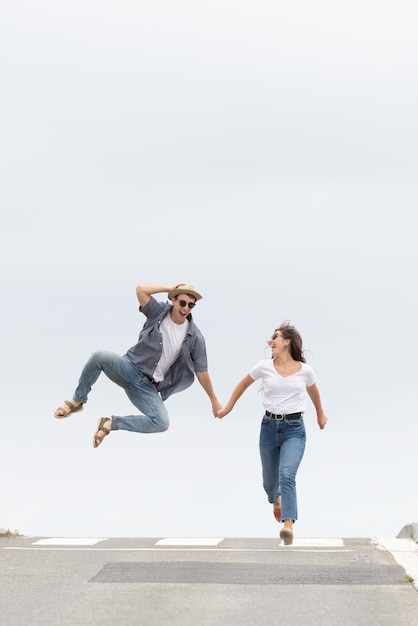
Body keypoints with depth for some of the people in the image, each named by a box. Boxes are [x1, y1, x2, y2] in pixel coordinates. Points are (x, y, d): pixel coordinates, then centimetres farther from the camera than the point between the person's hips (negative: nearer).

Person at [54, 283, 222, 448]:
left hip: (148, 386, 1)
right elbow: (140, 289, -19)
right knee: (99, 356, -33)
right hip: (130, 369, -1)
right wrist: (170, 288, -13)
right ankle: (78, 401, -8)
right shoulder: (158, 311, -3)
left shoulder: (195, 337, -4)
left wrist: (214, 401, 10)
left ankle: (111, 423, -8)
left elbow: (202, 372, 5)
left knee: (162, 423, -27)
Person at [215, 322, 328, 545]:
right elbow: (243, 384, 16)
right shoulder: (265, 367, -1)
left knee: (287, 474, -24)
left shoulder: (305, 370, -3)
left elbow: (313, 391, 19)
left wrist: (320, 414, 34)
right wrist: (227, 408, 21)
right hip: (269, 426, 2)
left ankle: (288, 526, -34)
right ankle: (276, 500, 51)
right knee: (270, 481, 14)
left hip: (294, 429, -2)